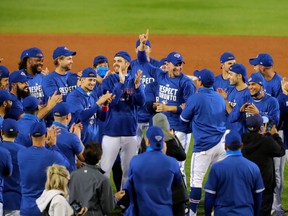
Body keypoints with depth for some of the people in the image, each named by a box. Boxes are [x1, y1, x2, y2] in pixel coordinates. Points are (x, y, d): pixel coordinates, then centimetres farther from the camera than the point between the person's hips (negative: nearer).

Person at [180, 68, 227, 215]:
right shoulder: (220, 98, 10)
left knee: (196, 179, -2)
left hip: (204, 144, -6)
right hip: (221, 142, 6)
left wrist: (183, 109, 24)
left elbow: (184, 119, 3)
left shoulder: (195, 99, -9)